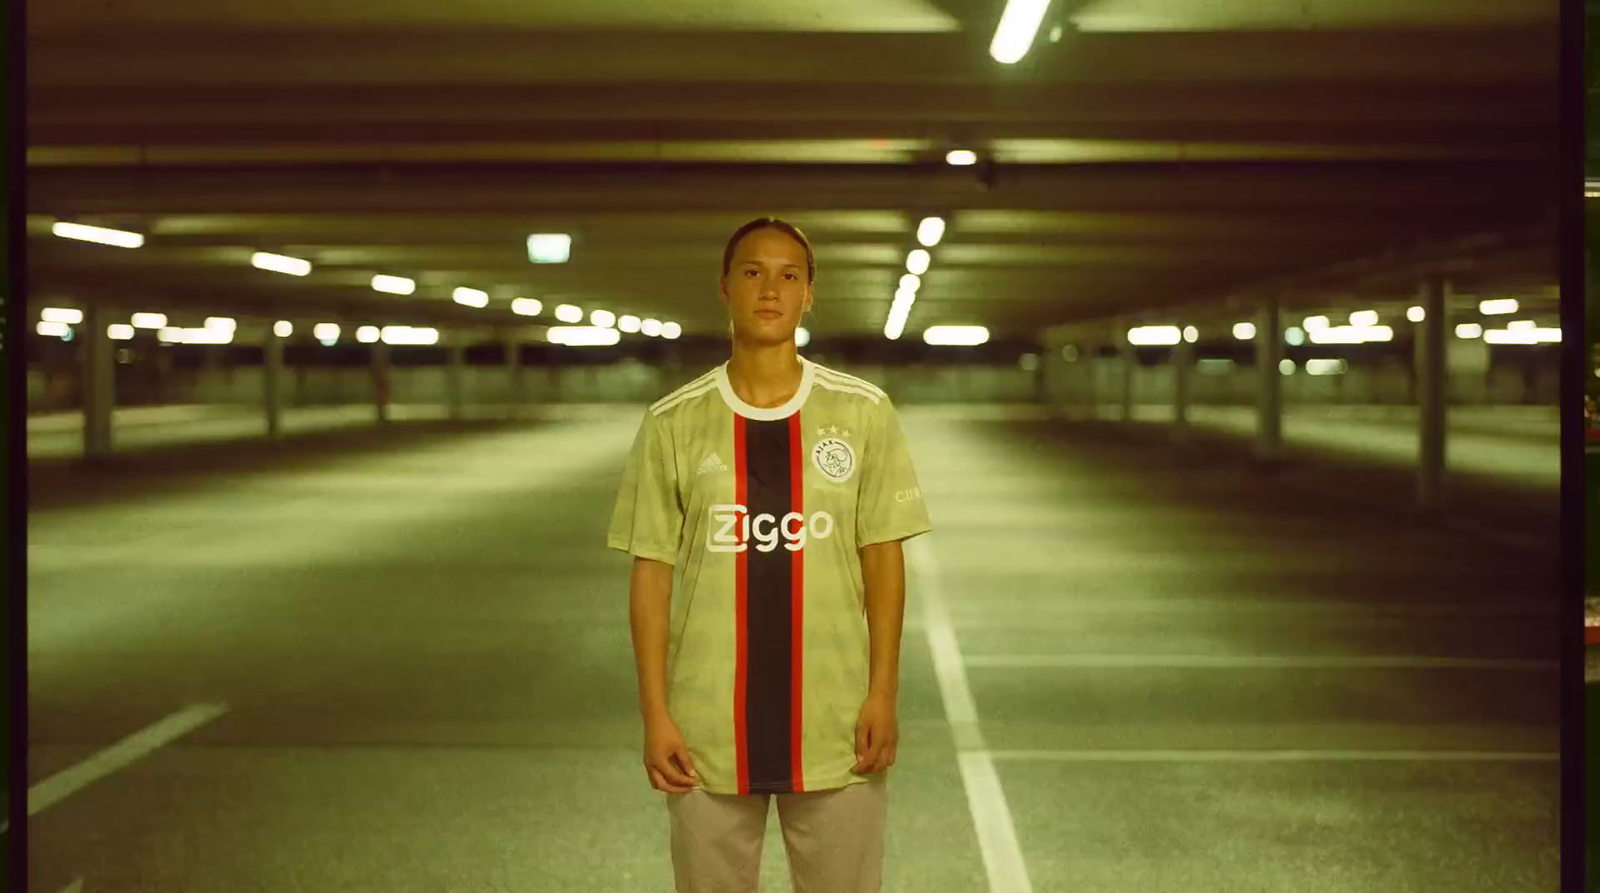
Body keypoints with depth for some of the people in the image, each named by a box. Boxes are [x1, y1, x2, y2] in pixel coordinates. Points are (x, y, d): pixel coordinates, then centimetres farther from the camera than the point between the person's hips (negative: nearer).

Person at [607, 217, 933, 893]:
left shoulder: (863, 412, 0)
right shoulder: (673, 423, 0)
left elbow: (882, 557, 3)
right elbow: (651, 571, 2)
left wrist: (883, 692, -3)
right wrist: (654, 712, -3)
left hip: (835, 723, 0)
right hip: (707, 729, 0)